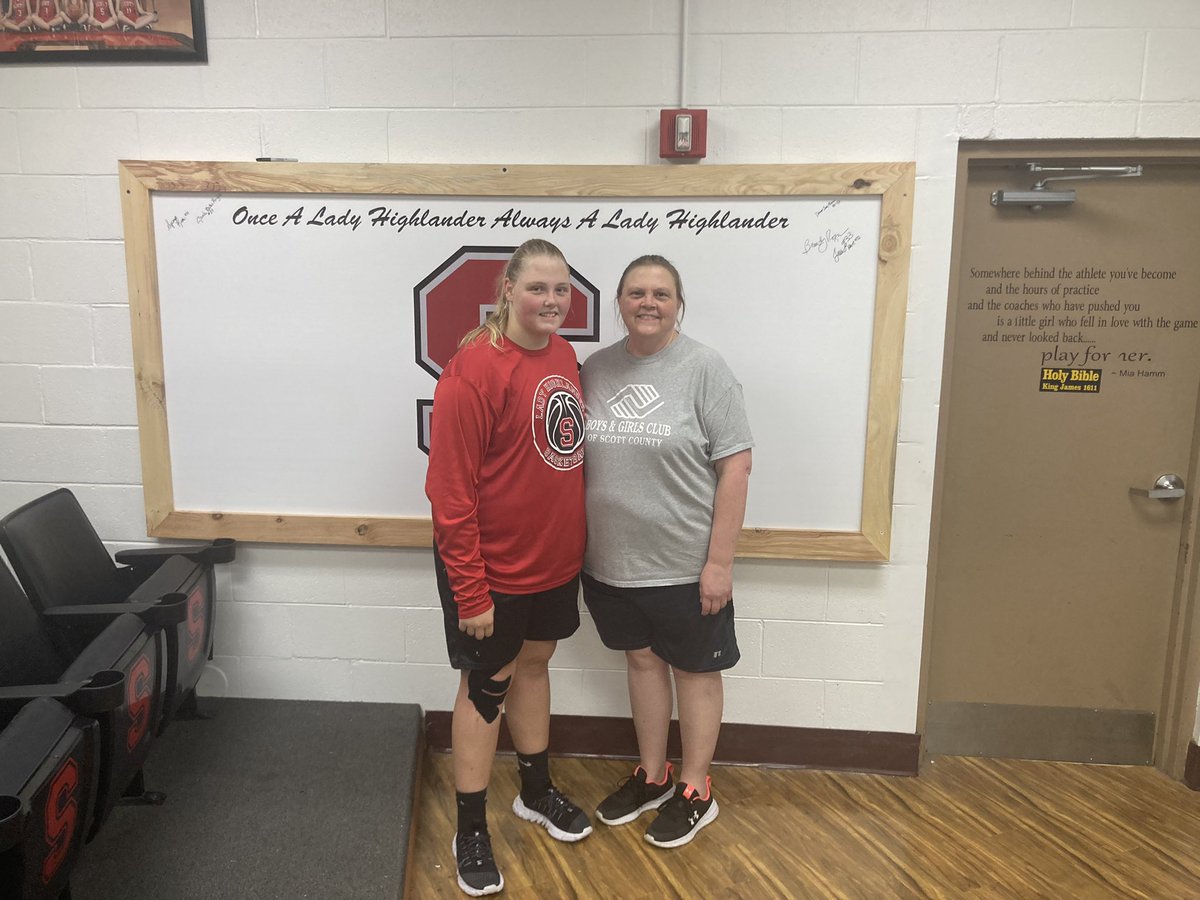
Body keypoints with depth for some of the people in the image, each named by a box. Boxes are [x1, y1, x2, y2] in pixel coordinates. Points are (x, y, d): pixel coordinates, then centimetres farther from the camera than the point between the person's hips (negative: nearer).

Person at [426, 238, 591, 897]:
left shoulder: (564, 356, 2)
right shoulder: (474, 370, -20)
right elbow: (450, 490, -20)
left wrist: (576, 543, 10)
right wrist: (469, 590, -19)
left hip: (555, 559, 7)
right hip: (493, 568, -7)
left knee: (534, 663, 21)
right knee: (486, 685, 7)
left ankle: (536, 791, 42)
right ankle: (471, 831, 26)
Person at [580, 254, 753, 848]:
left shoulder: (703, 369, -10)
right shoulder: (596, 368, 4)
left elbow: (735, 468, -12)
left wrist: (719, 560, -15)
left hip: (683, 565, -4)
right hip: (611, 561, 5)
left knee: (693, 670, 11)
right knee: (641, 660, 18)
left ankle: (694, 791, 30)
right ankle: (652, 776, 37)